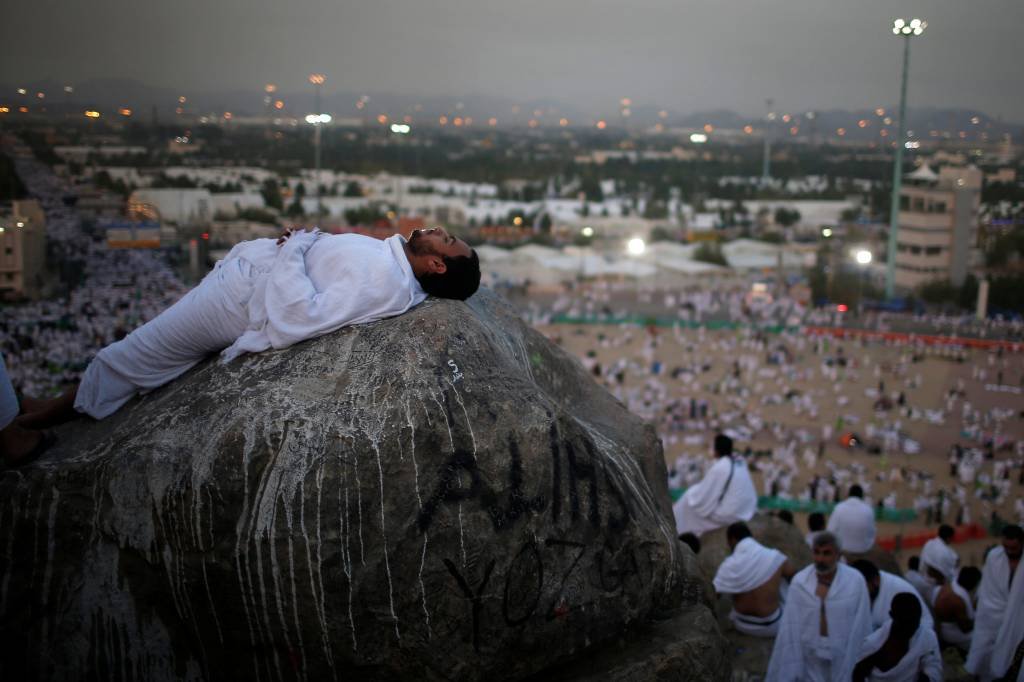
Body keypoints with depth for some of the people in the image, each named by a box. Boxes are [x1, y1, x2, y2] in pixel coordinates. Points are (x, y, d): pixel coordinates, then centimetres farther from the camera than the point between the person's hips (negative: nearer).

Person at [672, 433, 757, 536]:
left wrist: (692, 491, 7)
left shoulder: (718, 468, -23)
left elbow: (702, 496, -15)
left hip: (730, 514, -8)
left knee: (689, 500, 9)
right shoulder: (741, 463, 2)